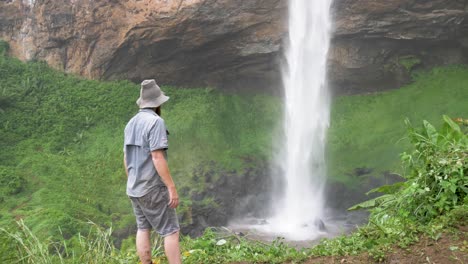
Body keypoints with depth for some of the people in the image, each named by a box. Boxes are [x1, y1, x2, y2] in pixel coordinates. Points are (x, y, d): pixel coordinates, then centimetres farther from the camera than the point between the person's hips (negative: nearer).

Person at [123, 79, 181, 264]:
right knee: (171, 231, -3)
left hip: (135, 188, 8)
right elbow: (157, 158, -23)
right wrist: (172, 188, -20)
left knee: (143, 229, 14)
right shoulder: (155, 121, -17)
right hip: (153, 188, -8)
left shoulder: (131, 124, 10)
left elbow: (127, 159, 14)